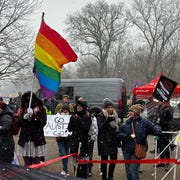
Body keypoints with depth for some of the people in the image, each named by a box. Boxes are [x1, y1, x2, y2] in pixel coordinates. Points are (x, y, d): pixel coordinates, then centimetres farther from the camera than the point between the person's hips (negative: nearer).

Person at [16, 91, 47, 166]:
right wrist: (24, 117, -14)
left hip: (37, 140, -2)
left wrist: (33, 115, -17)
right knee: (27, 164, 5)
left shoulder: (41, 109, 3)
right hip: (25, 140, 2)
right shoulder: (23, 110, 11)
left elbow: (43, 122, -8)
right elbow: (18, 123, 4)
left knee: (36, 164, 0)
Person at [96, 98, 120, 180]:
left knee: (114, 159, 5)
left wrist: (118, 140, 15)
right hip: (103, 142, -5)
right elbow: (101, 127, -20)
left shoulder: (114, 116, 12)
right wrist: (108, 120, -34)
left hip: (113, 141, 5)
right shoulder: (100, 116, -5)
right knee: (104, 160, 0)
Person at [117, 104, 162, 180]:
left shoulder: (144, 122, -4)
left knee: (133, 171, -9)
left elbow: (153, 127, -8)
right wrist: (127, 136, -11)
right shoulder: (126, 123, 6)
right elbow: (119, 133, 6)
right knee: (128, 171, 15)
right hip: (126, 150, 5)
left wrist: (157, 130, -31)